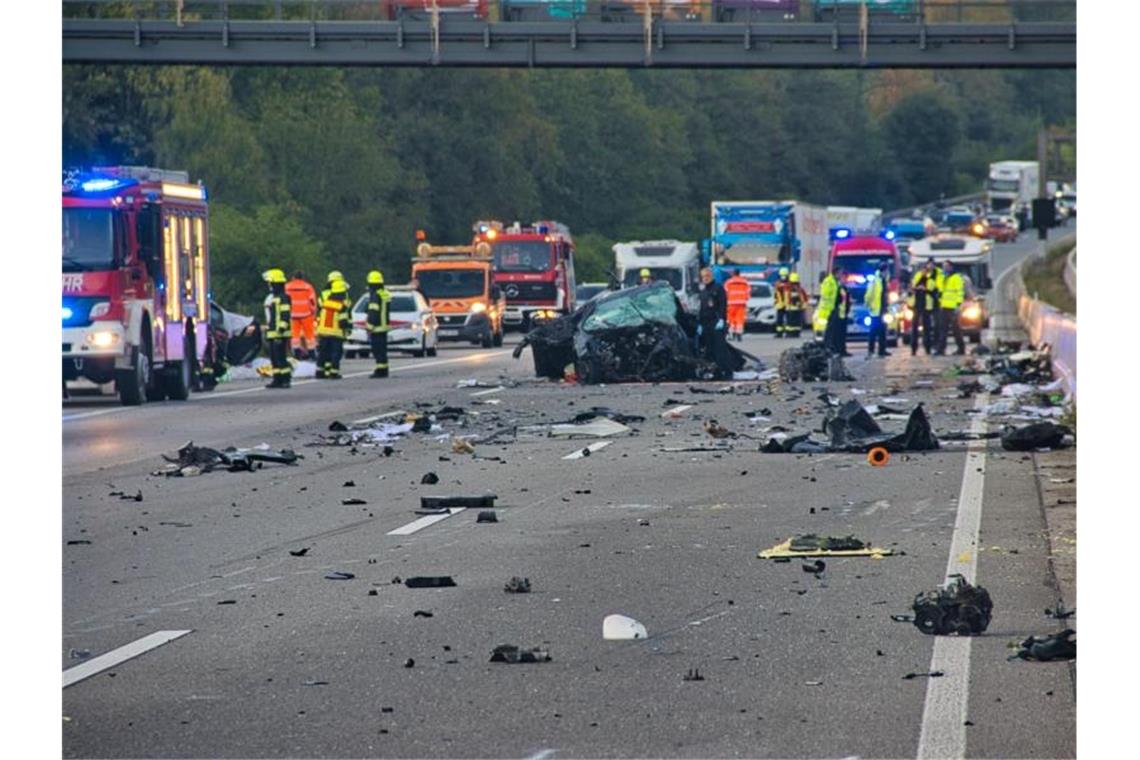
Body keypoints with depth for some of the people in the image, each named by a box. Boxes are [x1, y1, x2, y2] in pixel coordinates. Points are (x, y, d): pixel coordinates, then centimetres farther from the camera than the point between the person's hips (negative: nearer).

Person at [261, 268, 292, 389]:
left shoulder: (283, 298, -11)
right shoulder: (271, 298, 20)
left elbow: (285, 316, -18)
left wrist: (281, 330, -23)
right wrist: (266, 331, 25)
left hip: (280, 334, -10)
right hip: (272, 334, 10)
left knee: (280, 358, -11)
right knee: (274, 358, 10)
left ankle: (286, 379, -9)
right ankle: (277, 379, 14)